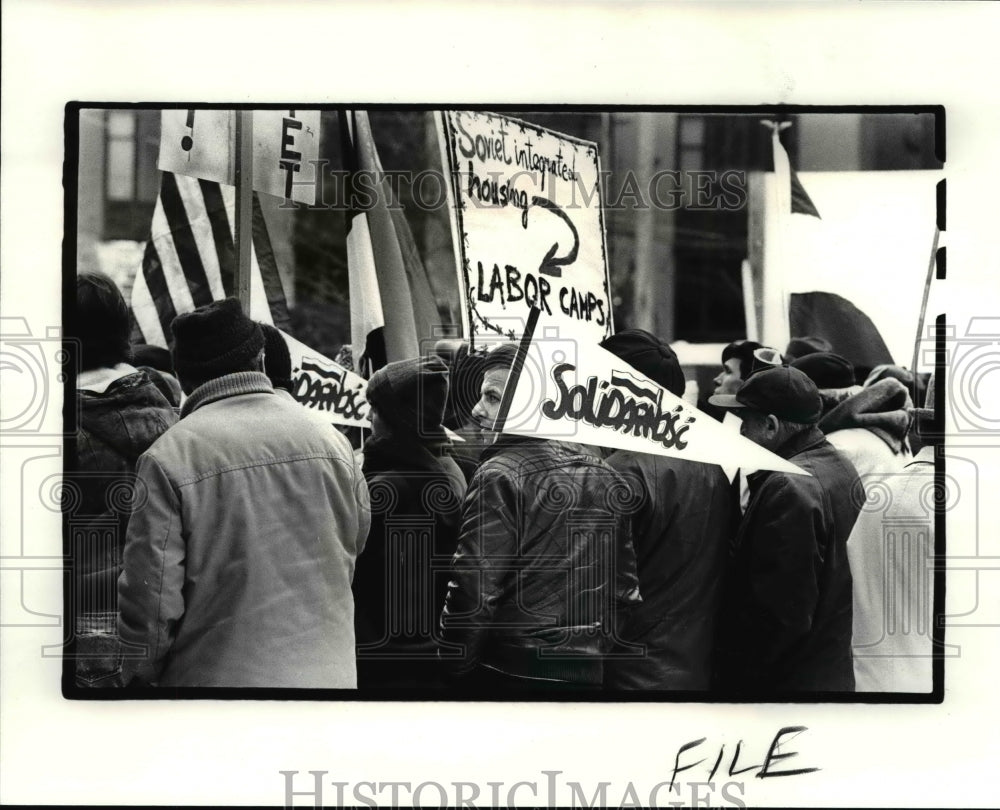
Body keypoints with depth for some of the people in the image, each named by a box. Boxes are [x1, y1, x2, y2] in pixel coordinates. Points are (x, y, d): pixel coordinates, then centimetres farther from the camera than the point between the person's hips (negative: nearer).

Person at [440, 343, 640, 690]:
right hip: (589, 671, 7)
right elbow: (626, 584, 12)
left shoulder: (500, 476, -14)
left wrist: (455, 668, -7)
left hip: (514, 673, -7)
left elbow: (473, 592, -17)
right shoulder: (606, 476, 7)